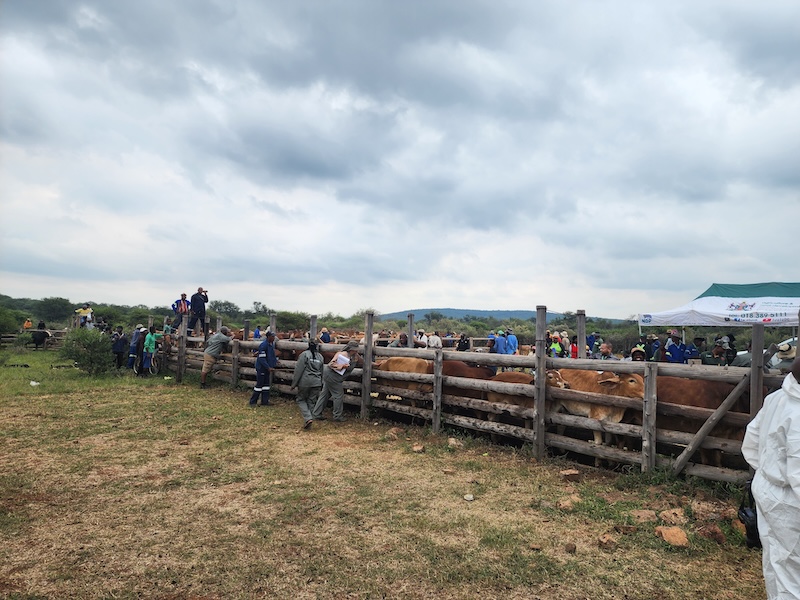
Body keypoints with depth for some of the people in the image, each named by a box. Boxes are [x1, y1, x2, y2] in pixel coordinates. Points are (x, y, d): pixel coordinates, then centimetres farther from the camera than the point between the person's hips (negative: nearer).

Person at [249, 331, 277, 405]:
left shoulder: (272, 344, 5)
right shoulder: (263, 345, -22)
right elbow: (262, 358, -24)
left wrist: (275, 361, 8)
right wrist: (268, 367, -23)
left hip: (267, 368, 9)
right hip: (261, 368, -9)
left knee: (266, 384, 12)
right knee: (259, 384, -2)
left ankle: (265, 401, 20)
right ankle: (253, 401, 10)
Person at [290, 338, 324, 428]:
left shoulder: (304, 354, -8)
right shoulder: (320, 357, 8)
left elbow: (299, 370, -10)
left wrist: (294, 383, -5)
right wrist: (320, 385, 24)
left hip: (305, 382, -4)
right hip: (316, 383, 4)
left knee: (301, 400, 12)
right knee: (311, 402, 11)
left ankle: (308, 418, -7)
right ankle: (308, 424, 15)